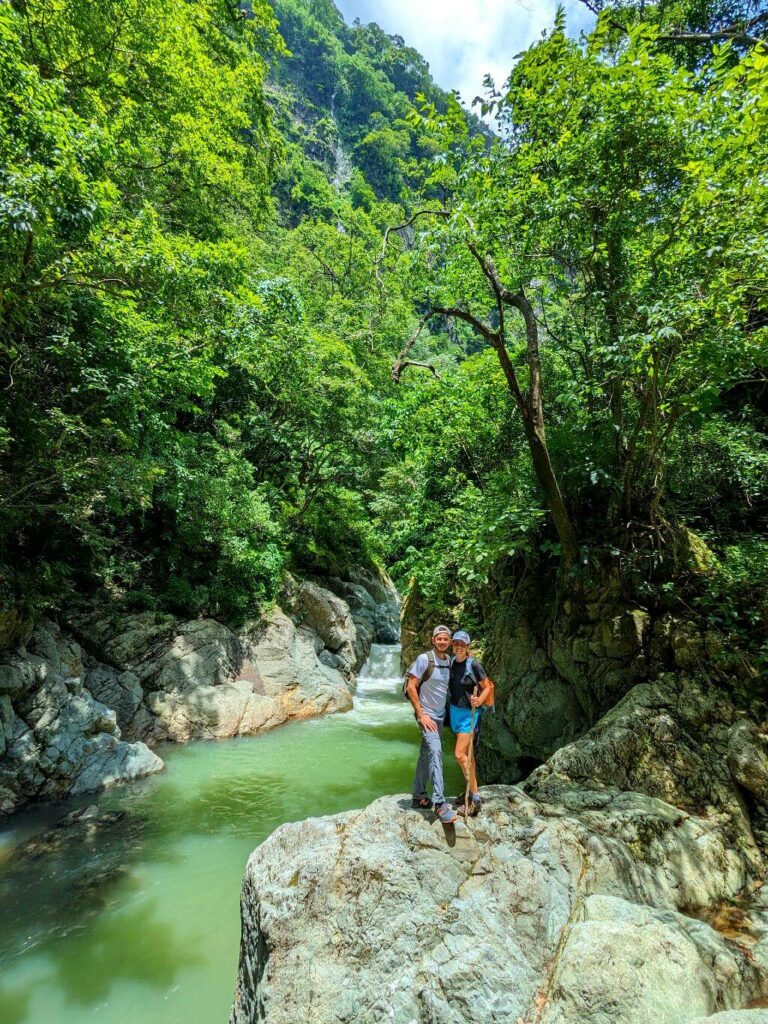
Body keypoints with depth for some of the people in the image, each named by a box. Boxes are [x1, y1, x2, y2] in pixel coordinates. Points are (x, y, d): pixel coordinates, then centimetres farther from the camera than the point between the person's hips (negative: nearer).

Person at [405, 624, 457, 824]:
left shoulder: (449, 661, 3)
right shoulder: (424, 659, -16)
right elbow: (411, 687, -16)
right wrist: (421, 714, -18)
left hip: (440, 716, 7)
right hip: (426, 714, -7)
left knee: (426, 755, 15)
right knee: (435, 752, -19)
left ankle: (418, 796, 27)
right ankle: (439, 803, -18)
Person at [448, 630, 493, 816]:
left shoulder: (473, 665, -17)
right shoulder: (451, 662, 1)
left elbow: (487, 687, -9)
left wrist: (479, 701, -26)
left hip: (469, 712, -6)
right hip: (455, 710, 7)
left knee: (460, 754, -11)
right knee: (468, 753, 16)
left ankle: (475, 797, -1)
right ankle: (473, 790, 28)